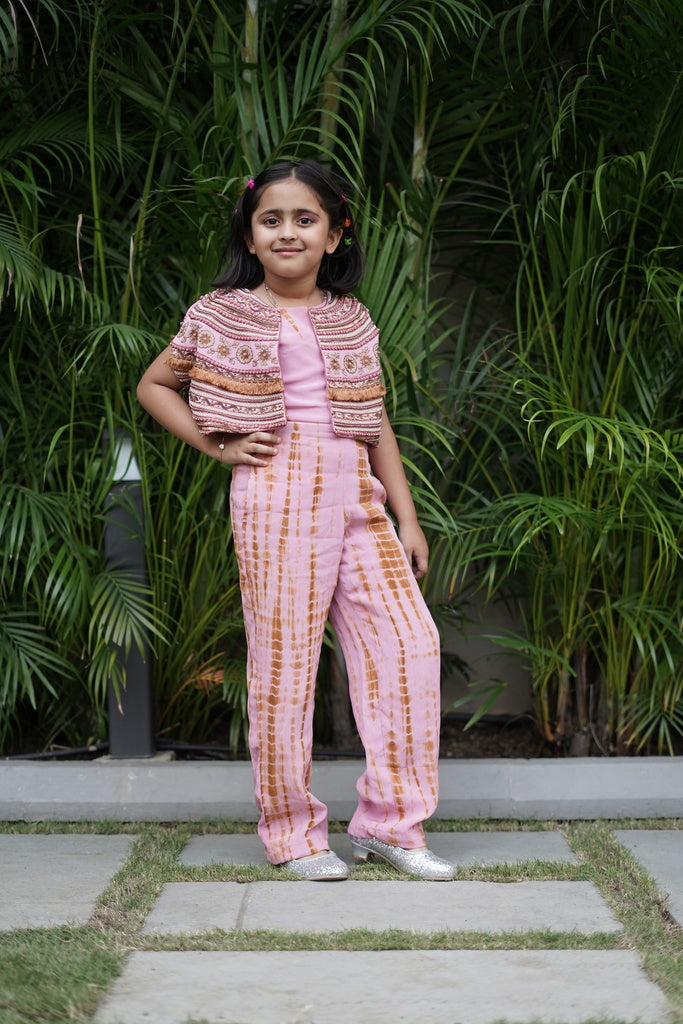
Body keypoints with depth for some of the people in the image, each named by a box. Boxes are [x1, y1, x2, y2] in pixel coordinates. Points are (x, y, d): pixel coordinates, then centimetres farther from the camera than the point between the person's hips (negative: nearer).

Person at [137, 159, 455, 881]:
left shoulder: (352, 320, 15)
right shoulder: (223, 316, 5)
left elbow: (377, 424, 17)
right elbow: (153, 386, 14)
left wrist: (406, 518, 12)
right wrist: (217, 446, 1)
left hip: (357, 496, 4)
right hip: (277, 494, -4)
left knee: (410, 643, -3)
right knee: (284, 660, -2)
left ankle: (388, 822, 7)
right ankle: (292, 833, 12)